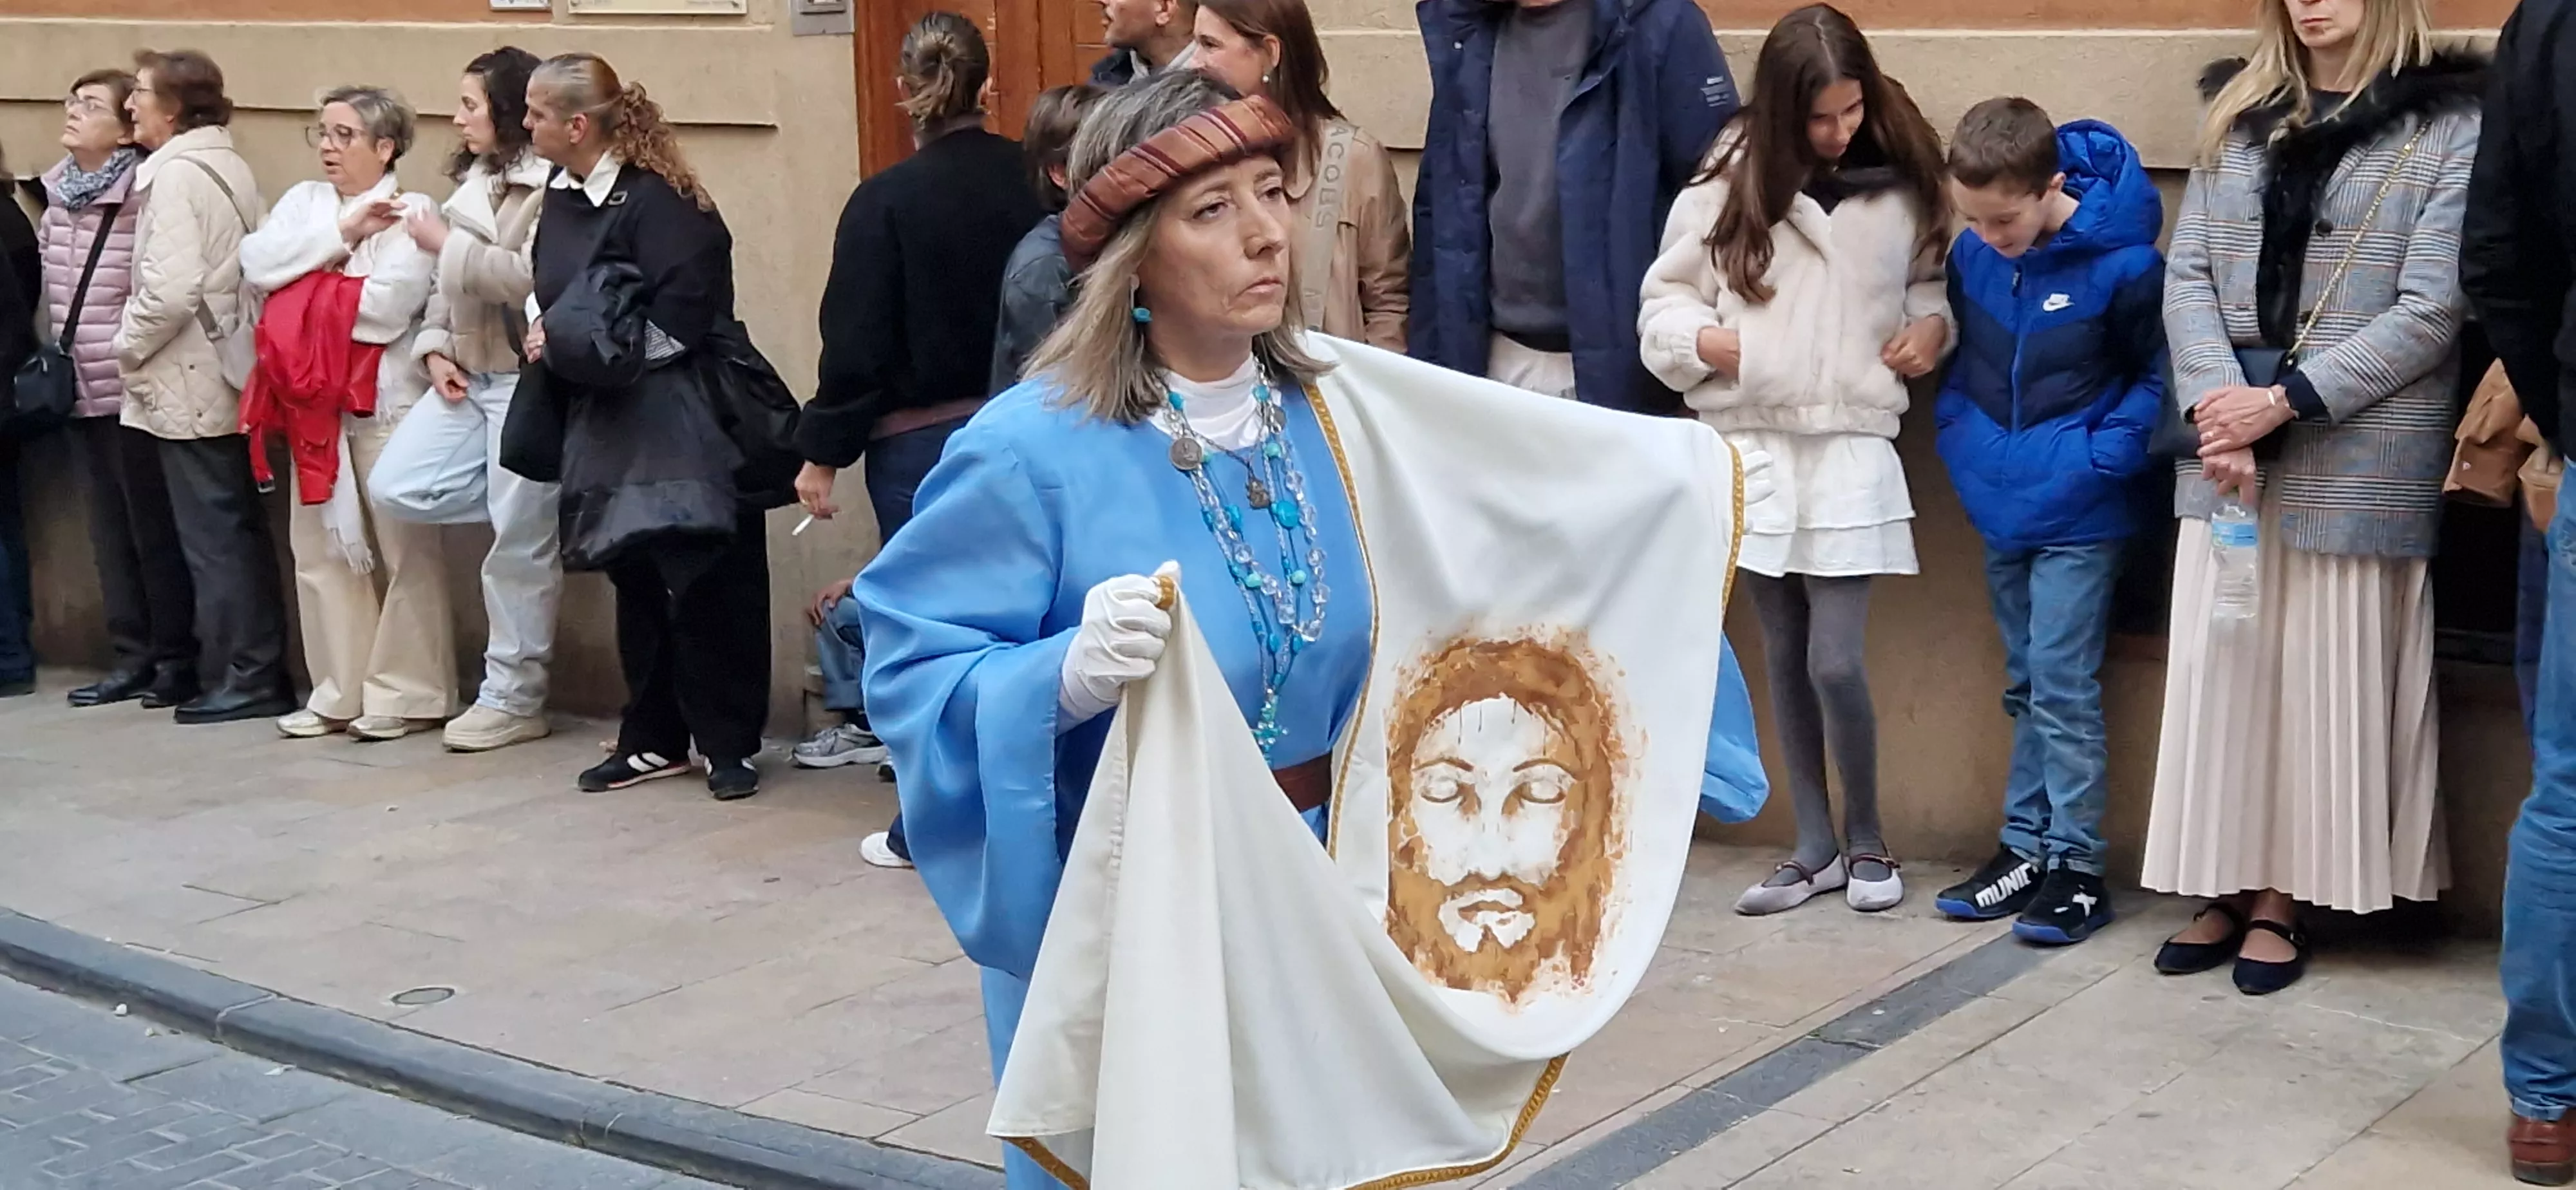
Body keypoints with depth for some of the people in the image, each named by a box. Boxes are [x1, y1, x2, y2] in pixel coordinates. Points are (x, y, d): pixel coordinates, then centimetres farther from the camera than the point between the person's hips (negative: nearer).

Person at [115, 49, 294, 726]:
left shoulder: (175, 174, -15)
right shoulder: (228, 167, 12)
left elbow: (172, 287, -25)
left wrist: (129, 346, -9)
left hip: (189, 385, -9)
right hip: (228, 375, 9)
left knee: (212, 539, -3)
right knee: (241, 532, 11)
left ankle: (247, 681, 0)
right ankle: (262, 673, 15)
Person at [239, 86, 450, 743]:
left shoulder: (413, 212, -5)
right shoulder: (304, 200, 13)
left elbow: (387, 305, -18)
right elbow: (257, 264, -4)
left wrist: (305, 302, -7)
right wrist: (342, 232, -11)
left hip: (386, 400, -6)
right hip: (314, 399, 7)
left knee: (406, 548, -1)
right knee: (319, 546, 10)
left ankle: (408, 694, 7)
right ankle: (340, 692, 18)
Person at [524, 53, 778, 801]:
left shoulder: (656, 199, -17)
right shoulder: (560, 196, 8)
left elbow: (680, 321, -21)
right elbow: (551, 300, 18)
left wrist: (575, 342, -14)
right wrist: (547, 338, -5)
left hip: (682, 421, -8)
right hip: (608, 421, 8)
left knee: (705, 584, -3)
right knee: (636, 584, 13)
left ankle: (729, 745, 8)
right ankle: (655, 740, 23)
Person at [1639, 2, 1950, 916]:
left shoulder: (1902, 186, 1)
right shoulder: (1730, 184, -2)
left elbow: (1931, 279, 17)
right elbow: (1664, 303, 2)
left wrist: (1931, 325, -3)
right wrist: (1712, 342, -16)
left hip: (1852, 449, -1)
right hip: (1754, 448, 1)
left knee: (1836, 663, -7)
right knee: (1785, 661, 10)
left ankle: (1866, 839, 15)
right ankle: (1816, 848, 22)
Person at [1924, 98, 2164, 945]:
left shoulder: (2121, 263, -17)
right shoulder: (1972, 255, -1)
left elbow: (2157, 374, -7)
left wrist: (2105, 455, -14)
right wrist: (1957, 431, 5)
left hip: (2078, 514, -6)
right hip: (2000, 503, 6)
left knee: (2063, 686, -4)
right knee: (2026, 684, 15)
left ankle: (2077, 864, 6)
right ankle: (2026, 845, 24)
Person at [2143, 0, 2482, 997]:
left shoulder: (2450, 125, -2)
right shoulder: (2239, 111, 13)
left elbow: (2429, 312, -9)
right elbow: (2187, 272, 5)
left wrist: (2287, 401, -15)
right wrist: (2216, 405, -11)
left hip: (2357, 457, -4)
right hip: (2229, 446, 4)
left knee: (2323, 682, 2)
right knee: (2221, 669, 7)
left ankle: (2280, 898, 13)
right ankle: (2225, 889, 17)